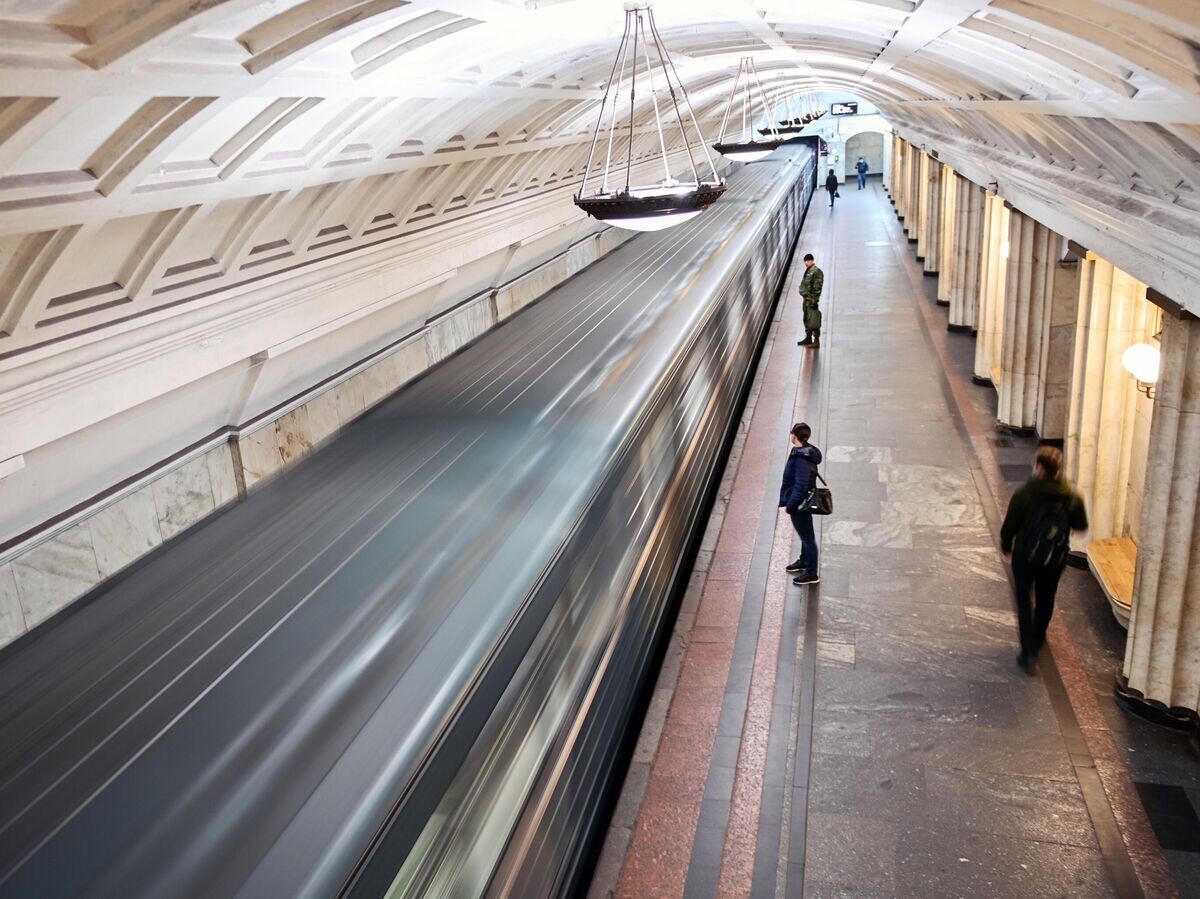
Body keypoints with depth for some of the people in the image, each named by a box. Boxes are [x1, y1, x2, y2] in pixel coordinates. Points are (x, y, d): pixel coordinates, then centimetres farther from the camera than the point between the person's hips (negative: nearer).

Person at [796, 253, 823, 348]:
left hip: (812, 300, -10)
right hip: (806, 299, 10)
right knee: (806, 320, 16)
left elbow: (817, 288, -18)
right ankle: (808, 338, 27)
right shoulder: (807, 271, 14)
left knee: (813, 321, -8)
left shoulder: (816, 272, -14)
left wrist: (814, 301, -21)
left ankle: (816, 341, -5)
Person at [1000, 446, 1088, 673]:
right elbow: (1081, 525, 1)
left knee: (1024, 599, 11)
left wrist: (1006, 548, 7)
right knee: (1046, 599, 24)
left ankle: (1028, 651, 1)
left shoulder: (1024, 494, -20)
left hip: (1025, 556, -3)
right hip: (1055, 558, 3)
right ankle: (1037, 639, 44)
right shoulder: (1071, 496, -12)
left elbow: (1009, 525, -11)